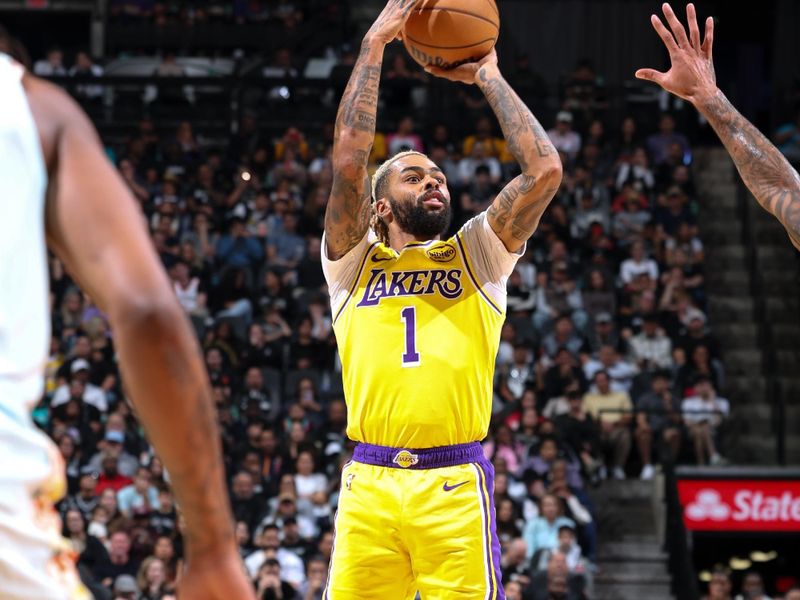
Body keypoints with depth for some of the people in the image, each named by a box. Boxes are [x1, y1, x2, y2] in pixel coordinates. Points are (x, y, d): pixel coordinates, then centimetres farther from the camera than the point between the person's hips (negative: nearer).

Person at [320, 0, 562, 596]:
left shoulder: (477, 255, 15)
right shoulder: (353, 261, 15)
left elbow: (545, 170, 3)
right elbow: (349, 161, 1)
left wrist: (488, 76, 12)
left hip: (456, 486, 0)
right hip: (368, 484, 0)